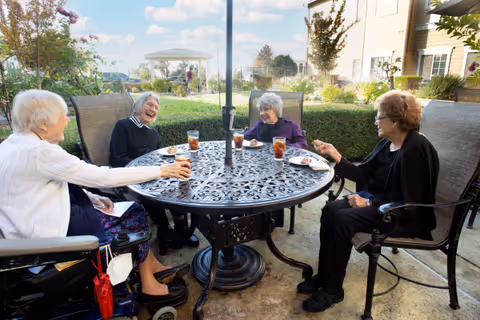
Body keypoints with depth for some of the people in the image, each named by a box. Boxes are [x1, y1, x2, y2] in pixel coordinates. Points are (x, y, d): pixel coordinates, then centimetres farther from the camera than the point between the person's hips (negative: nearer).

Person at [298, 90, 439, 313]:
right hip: (379, 200, 8)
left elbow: (409, 203, -22)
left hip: (407, 217, -8)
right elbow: (362, 174, 6)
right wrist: (335, 154, 1)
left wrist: (370, 202, -22)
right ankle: (324, 276, -1)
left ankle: (332, 289, -8)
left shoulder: (415, 149, -21)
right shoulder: (387, 144, 5)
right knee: (330, 210, -11)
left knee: (343, 219, -25)